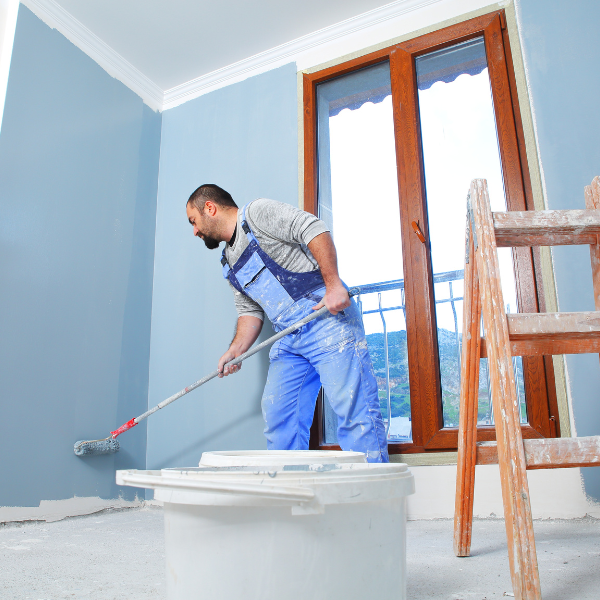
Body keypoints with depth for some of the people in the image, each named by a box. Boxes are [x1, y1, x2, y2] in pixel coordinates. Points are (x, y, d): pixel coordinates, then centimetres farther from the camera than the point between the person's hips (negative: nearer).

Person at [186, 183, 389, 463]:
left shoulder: (258, 212, -1)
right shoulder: (230, 264, 23)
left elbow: (314, 229, -12)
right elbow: (250, 311, 21)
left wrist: (333, 285, -21)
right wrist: (235, 350, 4)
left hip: (328, 317, -8)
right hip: (288, 341, 9)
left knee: (353, 411, -11)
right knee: (278, 417, 4)